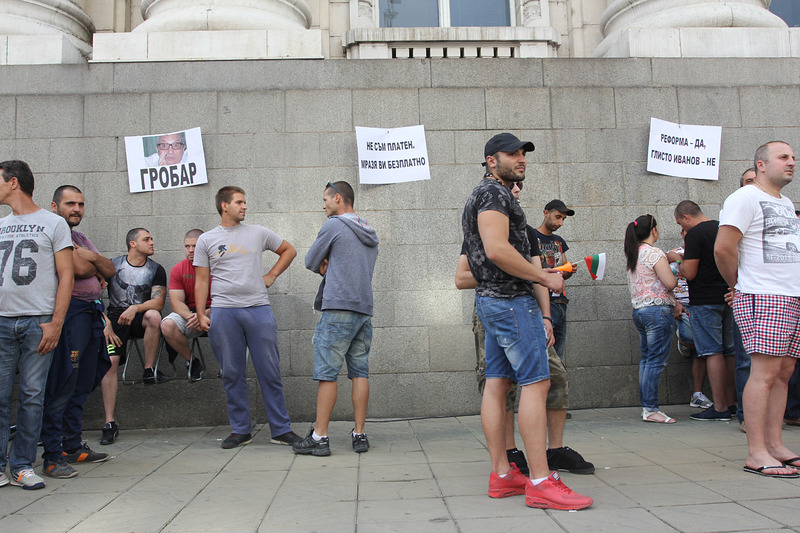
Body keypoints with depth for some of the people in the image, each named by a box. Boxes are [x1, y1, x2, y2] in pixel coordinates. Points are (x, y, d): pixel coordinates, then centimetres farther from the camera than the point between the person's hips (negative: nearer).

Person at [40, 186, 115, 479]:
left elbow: (110, 271, 16)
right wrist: (94, 265, 3)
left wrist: (89, 257, -3)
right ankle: (53, 455, -1)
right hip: (69, 312, -9)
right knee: (61, 387, -7)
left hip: (92, 312, 9)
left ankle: (73, 446, 22)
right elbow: (79, 269, -18)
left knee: (82, 386, 13)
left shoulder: (81, 238, 23)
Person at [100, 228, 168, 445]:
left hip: (139, 317, 0)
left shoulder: (156, 270, 5)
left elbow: (158, 302, -6)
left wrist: (135, 308, -20)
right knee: (109, 362, -18)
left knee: (154, 316, -35)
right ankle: (110, 423, -14)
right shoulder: (113, 264, 7)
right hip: (115, 318, 0)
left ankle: (149, 371, -20)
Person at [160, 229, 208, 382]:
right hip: (189, 313, 3)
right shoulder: (178, 270, 2)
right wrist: (190, 317, -25)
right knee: (167, 325, -27)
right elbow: (177, 302, -3)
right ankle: (192, 361, -4)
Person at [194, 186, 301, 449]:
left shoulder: (259, 233, 11)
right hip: (223, 312, 0)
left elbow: (289, 250, 23)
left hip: (258, 309, 0)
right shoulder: (206, 240, 10)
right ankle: (240, 430, 17)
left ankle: (281, 429, 9)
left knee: (270, 373, 1)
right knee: (232, 375, 5)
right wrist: (200, 314, 0)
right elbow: (201, 281, 9)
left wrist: (271, 275, 12)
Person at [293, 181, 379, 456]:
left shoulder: (333, 225, -4)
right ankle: (359, 434, 8)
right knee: (360, 372, 6)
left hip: (338, 309, -7)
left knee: (327, 373, -3)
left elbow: (311, 261, 2)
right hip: (364, 310, 7)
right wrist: (329, 266, 8)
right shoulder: (370, 234, 19)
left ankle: (319, 437, -1)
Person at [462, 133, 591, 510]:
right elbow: (497, 250, -23)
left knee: (497, 383, 7)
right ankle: (540, 483, -11)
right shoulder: (494, 192, -9)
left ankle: (501, 475, 11)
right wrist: (546, 278, -14)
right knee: (535, 382, -11)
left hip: (491, 299, 11)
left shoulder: (482, 196, 24)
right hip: (511, 299, -11)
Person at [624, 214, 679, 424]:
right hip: (658, 311, -9)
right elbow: (670, 283, -17)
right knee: (656, 361, -7)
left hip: (638, 310, 9)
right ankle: (651, 409, -6)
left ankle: (646, 406, 15)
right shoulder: (654, 253, -11)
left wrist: (673, 304, 20)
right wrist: (673, 270, 6)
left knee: (646, 359, 12)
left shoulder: (631, 255, 15)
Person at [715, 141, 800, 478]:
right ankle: (756, 454, -9)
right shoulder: (745, 198, -5)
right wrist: (739, 284, -2)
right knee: (765, 371, -12)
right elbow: (723, 249, -15)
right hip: (762, 298, -8)